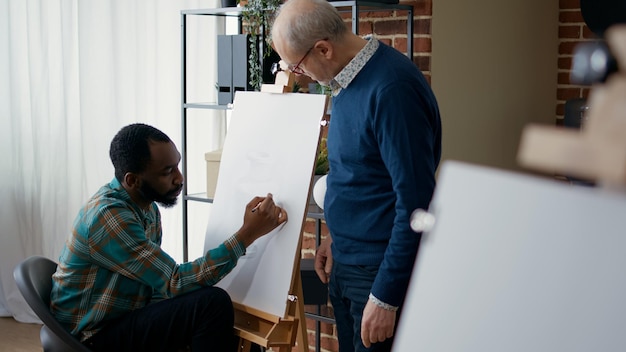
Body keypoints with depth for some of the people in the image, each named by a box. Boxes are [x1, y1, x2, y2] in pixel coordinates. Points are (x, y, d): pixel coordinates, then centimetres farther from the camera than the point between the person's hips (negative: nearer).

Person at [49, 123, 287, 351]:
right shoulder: (109, 217, -24)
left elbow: (161, 282, 9)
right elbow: (175, 283, -25)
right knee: (212, 303, -24)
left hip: (125, 319, 9)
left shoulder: (147, 207, 5)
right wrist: (247, 235, -26)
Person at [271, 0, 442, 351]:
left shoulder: (391, 88, -24)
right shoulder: (348, 79, 5)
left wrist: (386, 298, -22)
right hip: (346, 264, 9)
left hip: (381, 270, -9)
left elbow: (416, 201, -24)